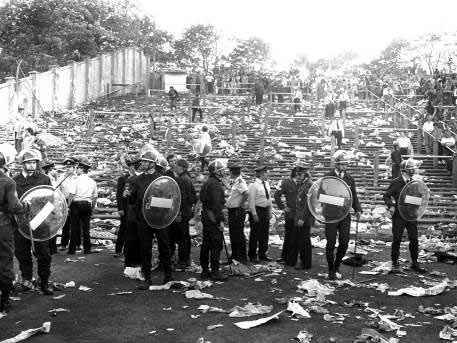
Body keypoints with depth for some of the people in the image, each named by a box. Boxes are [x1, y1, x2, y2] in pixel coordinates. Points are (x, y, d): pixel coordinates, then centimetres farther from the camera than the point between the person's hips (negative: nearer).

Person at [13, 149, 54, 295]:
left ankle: (44, 282, 13)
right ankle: (26, 281, 21)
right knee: (22, 253, 8)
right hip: (21, 223, 1)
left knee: (43, 254, 1)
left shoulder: (44, 179, 5)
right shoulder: (15, 180, 7)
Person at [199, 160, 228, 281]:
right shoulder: (215, 184, -15)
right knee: (217, 244, -6)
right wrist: (220, 220, -20)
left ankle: (205, 270, 18)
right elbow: (217, 203, -21)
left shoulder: (207, 183, 16)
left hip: (205, 215, 10)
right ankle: (215, 272, -5)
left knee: (206, 244, 12)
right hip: (213, 217, -10)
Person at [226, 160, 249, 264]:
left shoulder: (240, 182, -17)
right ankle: (235, 256, 25)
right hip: (232, 211, 10)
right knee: (233, 235, 15)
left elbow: (246, 193, -34)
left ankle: (242, 258, 4)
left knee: (239, 235, -3)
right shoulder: (234, 182, 13)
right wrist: (227, 203, 12)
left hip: (238, 211, -10)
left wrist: (241, 204, -23)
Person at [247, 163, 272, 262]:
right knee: (255, 234, 0)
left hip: (265, 211, 8)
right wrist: (254, 214, -17)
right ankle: (253, 255, 10)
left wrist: (270, 211, 13)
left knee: (264, 234, 13)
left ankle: (262, 254, 24)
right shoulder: (253, 185, -14)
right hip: (257, 210, -7)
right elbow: (251, 201, -15)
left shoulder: (267, 184, 10)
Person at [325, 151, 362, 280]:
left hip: (345, 215, 3)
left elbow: (354, 196, 12)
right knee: (331, 243, 0)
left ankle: (337, 266, 23)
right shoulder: (328, 177, -2)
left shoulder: (349, 178, 11)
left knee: (344, 242, 0)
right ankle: (331, 271, 14)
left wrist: (358, 209, -3)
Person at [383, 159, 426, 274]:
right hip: (399, 214, -5)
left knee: (414, 239, 5)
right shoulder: (396, 183, -6)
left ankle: (414, 262, 18)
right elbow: (386, 196, -3)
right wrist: (391, 206, -19)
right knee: (397, 239, 0)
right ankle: (395, 263, 11)